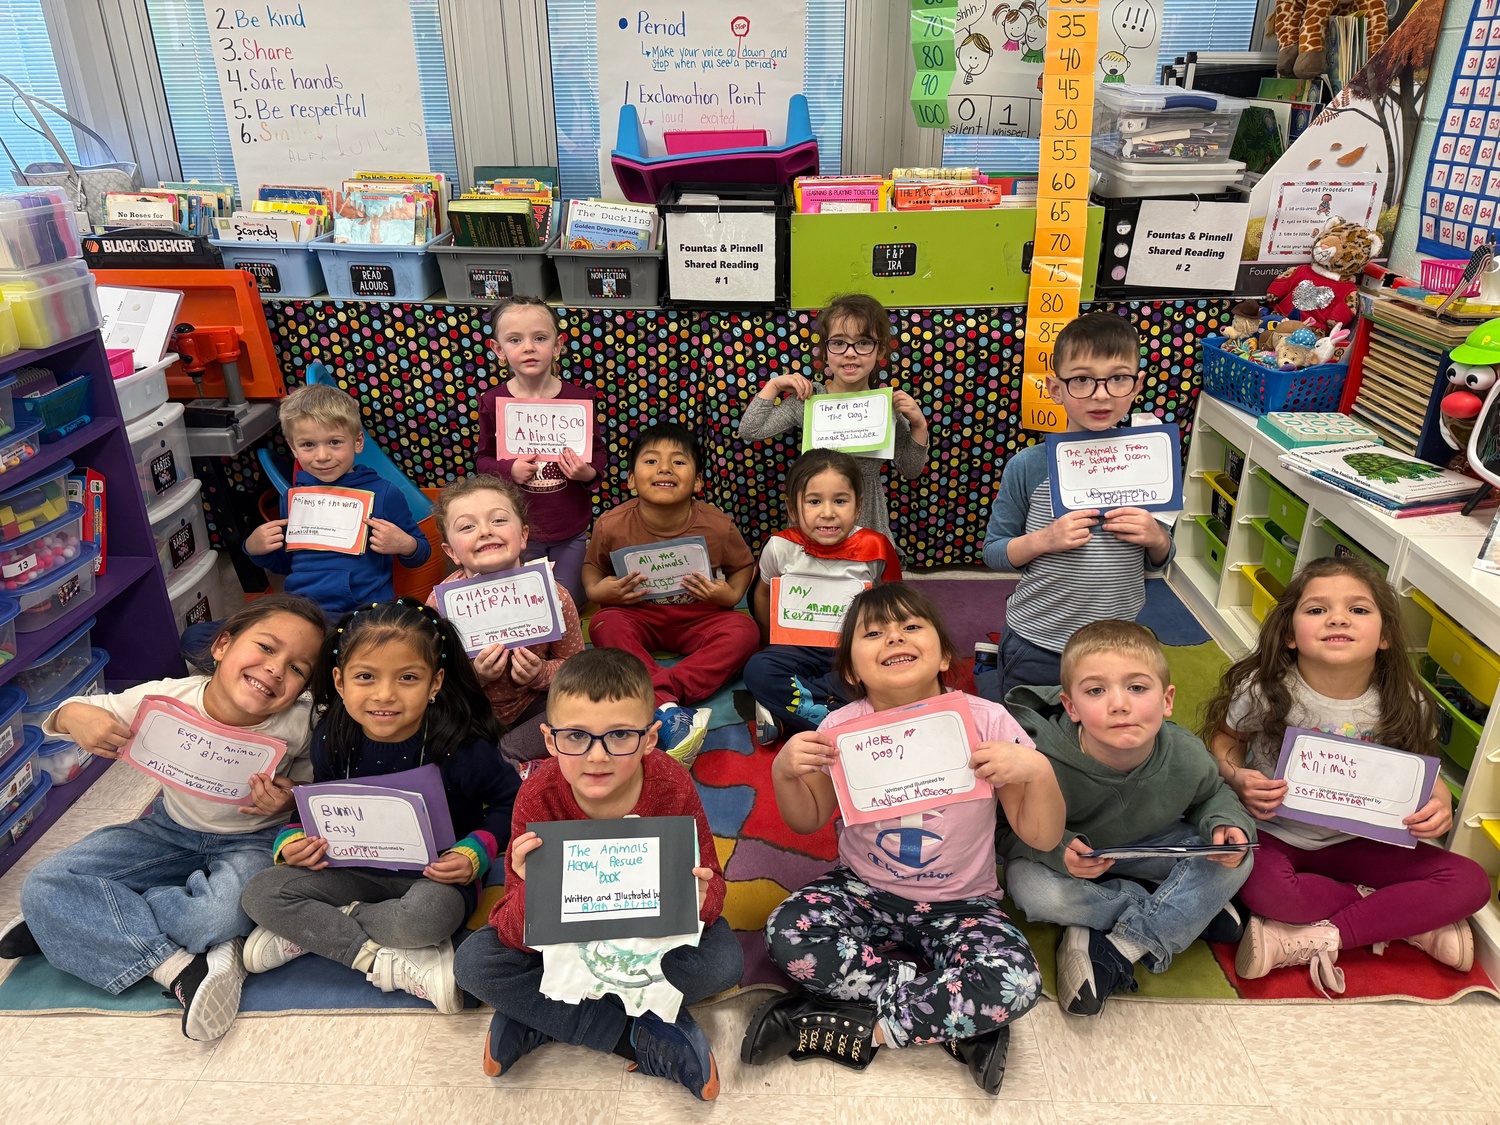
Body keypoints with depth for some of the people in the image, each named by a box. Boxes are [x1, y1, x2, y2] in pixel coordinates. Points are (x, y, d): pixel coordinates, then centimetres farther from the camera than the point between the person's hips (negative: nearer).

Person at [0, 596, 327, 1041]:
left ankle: (86, 925, -8)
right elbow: (72, 717, -4)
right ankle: (177, 965, -18)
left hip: (250, 841, -3)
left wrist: (288, 800, -27)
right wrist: (74, 715, -29)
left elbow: (315, 786, -4)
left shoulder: (298, 724, -23)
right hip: (170, 831, 3)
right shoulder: (168, 699, -19)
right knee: (43, 888, -13)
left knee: (222, 915, -35)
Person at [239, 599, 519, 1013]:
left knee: (427, 914, -38)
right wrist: (292, 840, -10)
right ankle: (388, 962, -19)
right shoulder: (333, 738, -9)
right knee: (261, 894, -14)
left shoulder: (458, 746, -21)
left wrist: (475, 852, -22)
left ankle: (306, 932, -12)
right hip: (359, 868, 5)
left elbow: (511, 801, -8)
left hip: (435, 875, -4)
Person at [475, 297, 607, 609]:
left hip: (571, 528, 0)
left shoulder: (579, 398, -10)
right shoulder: (493, 402, -10)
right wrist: (508, 469, -20)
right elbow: (483, 458, 1)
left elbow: (597, 452, 2)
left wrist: (589, 473, -19)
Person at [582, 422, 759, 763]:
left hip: (699, 619, 0)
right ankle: (667, 710, -45)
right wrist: (596, 590, -16)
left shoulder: (717, 526, -14)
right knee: (605, 625, -31)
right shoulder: (612, 526, -13)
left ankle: (660, 689, -38)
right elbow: (592, 565, 6)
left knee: (743, 630, -27)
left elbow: (744, 565, 5)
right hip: (638, 616, 0)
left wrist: (731, 595, -16)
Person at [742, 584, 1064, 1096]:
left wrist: (1039, 771, -28)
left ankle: (860, 1029, -12)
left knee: (1015, 982, -31)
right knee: (787, 933, -28)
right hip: (863, 890, 2)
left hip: (960, 904, -1)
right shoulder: (843, 728, -9)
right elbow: (808, 821, 5)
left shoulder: (985, 722, -14)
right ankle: (959, 1023, -14)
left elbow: (1042, 838, -8)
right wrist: (785, 771, -16)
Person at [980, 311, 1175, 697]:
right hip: (1036, 642, -3)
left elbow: (1158, 562, 7)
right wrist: (1043, 540, -21)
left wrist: (1157, 538, -13)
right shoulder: (1029, 466, -12)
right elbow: (993, 552, -6)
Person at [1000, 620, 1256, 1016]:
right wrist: (1057, 850, -41)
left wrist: (1227, 824, -21)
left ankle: (1115, 951, -19)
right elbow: (1014, 832, -21)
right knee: (1031, 887, -34)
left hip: (1151, 847, 3)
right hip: (1070, 854, -3)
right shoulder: (1044, 763, -36)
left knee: (1236, 858, -17)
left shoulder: (1187, 757, -23)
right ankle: (1193, 911, -13)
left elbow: (1211, 795, 2)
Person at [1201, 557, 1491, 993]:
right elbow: (1225, 737, 0)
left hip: (1355, 843, 3)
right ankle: (1410, 921, -10)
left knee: (1470, 882, -15)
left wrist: (1440, 803, -14)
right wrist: (1236, 777, -22)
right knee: (1265, 889, -35)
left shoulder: (1403, 703, -9)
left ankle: (1306, 941, -18)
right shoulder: (1265, 689, -17)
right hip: (1274, 833, -3)